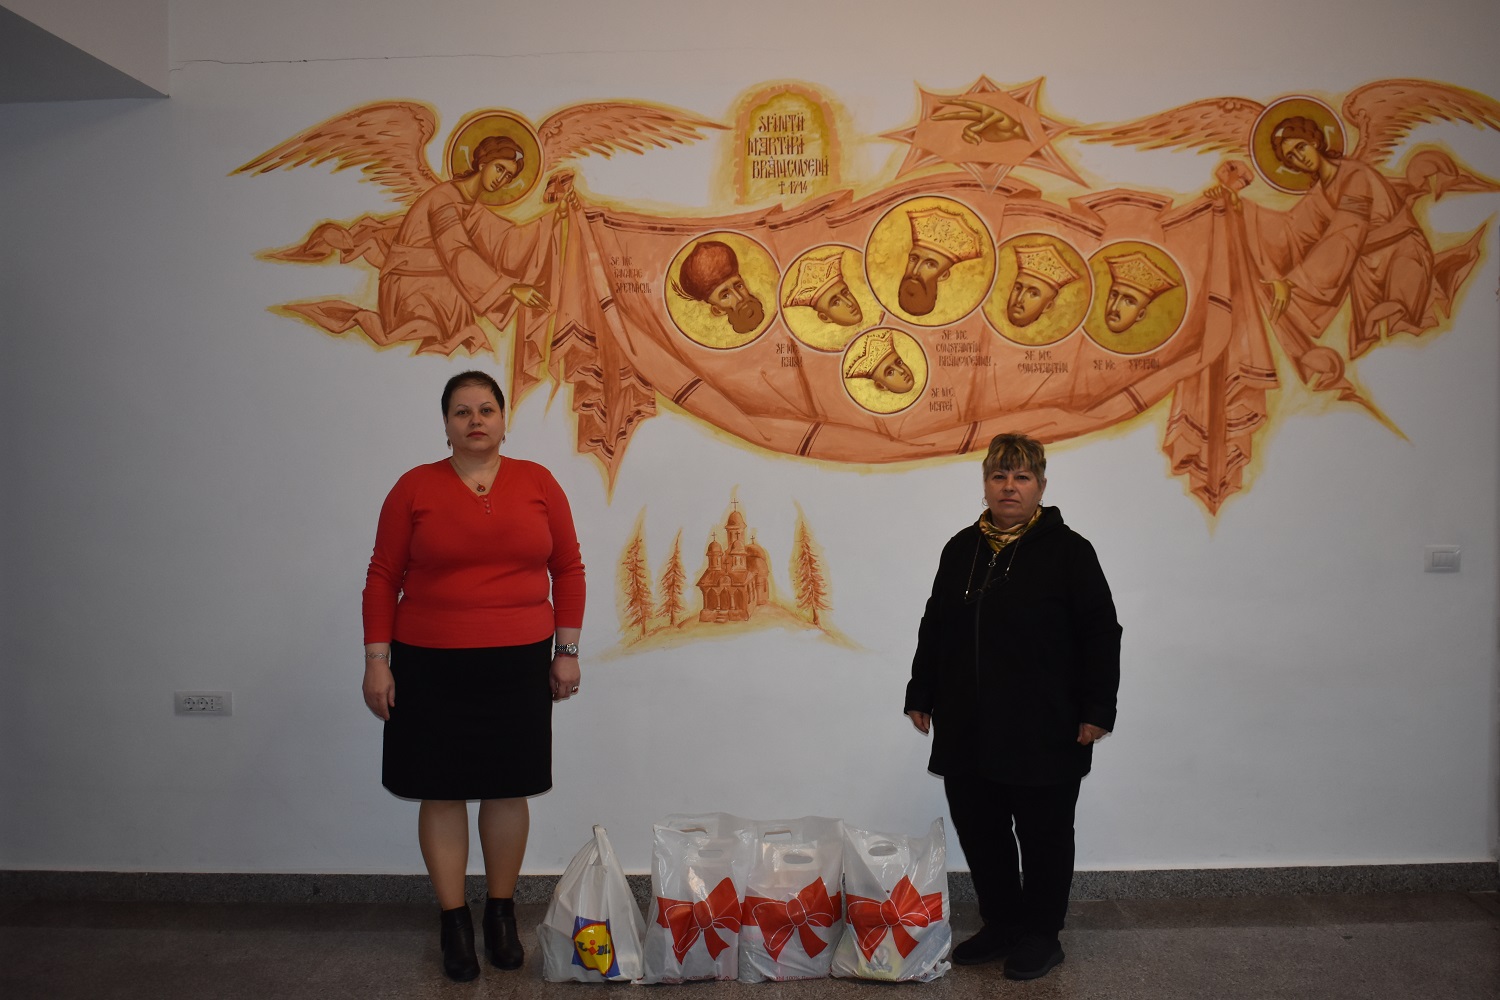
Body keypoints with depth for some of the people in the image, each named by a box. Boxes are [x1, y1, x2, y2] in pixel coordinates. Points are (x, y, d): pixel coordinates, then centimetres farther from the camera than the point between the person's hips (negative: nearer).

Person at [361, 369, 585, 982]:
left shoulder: (538, 483, 2)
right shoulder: (414, 488, -1)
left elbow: (568, 569, 5)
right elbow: (383, 578, 1)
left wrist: (567, 650, 2)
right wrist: (377, 660, -3)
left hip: (518, 665, 1)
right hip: (431, 667, -1)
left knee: (508, 788, 9)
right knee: (442, 791, 6)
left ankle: (501, 913, 26)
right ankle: (454, 920, 20)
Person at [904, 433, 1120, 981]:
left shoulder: (1066, 549, -6)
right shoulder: (960, 550, 9)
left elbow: (1100, 634, -7)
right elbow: (934, 628, 15)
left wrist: (1096, 709, -11)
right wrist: (921, 695, 13)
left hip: (1044, 730, -5)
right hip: (967, 727, 5)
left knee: (1043, 834, 8)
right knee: (978, 830, 13)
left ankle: (1041, 935, 25)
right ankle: (1001, 924, 32)